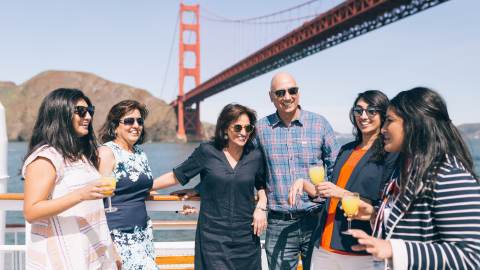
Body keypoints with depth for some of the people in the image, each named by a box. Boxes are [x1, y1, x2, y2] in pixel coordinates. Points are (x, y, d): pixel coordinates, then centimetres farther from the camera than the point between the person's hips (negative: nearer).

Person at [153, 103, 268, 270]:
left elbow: (262, 186, 19)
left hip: (246, 237, 3)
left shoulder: (255, 156, 3)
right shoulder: (207, 152, -4)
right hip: (213, 237, -2)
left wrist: (261, 206, 0)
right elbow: (176, 176, 3)